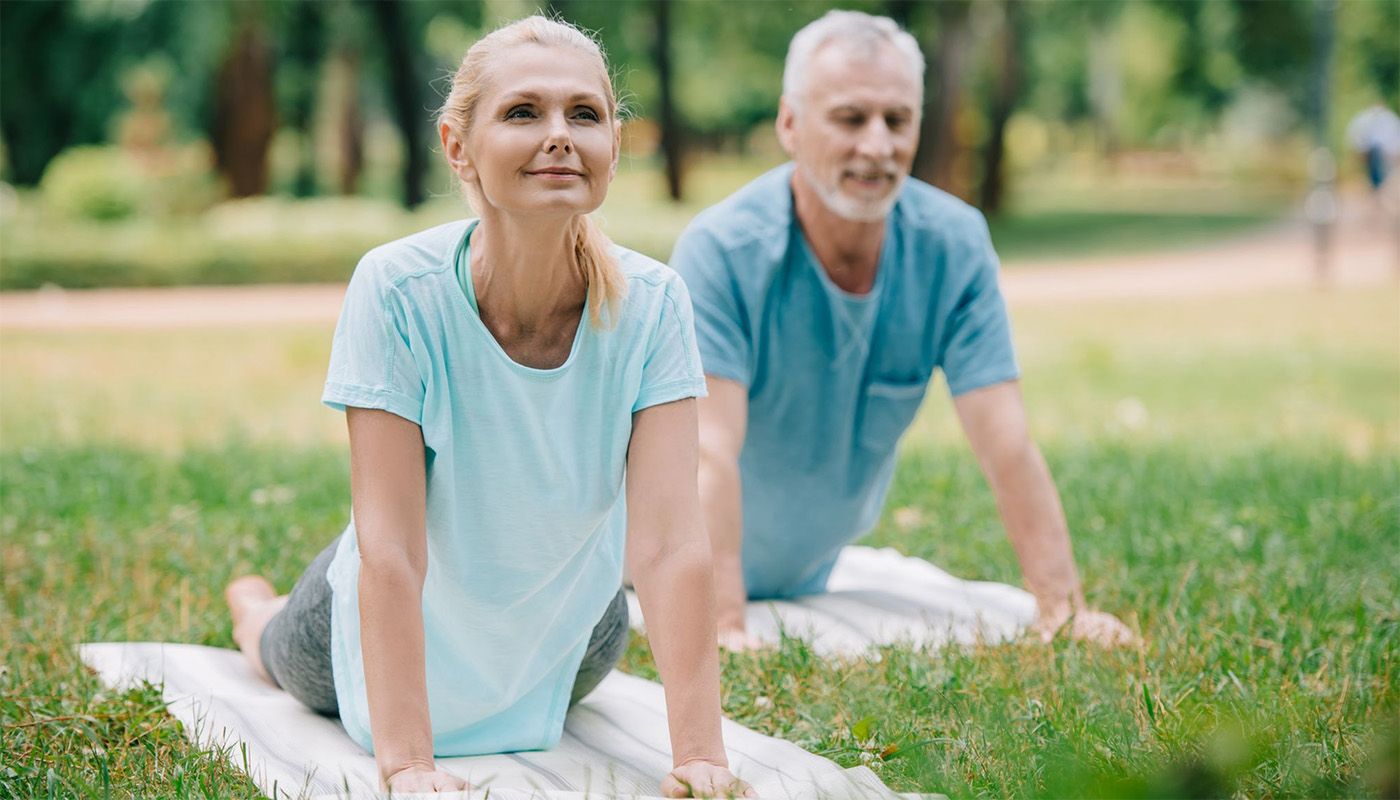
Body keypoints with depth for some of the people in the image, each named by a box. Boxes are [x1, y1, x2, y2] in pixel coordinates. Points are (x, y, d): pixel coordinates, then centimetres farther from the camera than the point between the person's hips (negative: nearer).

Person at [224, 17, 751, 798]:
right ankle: (251, 604, 63)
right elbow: (389, 549, -35)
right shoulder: (397, 292, -34)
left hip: (565, 632, 2)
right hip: (420, 623, -1)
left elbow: (670, 541, -31)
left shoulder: (652, 303, -28)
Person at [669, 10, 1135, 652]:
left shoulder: (954, 247, -18)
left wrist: (1065, 609, -27)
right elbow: (710, 455, -36)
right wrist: (724, 632, -45)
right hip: (680, 575, -3)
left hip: (810, 576, 3)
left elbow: (1006, 447, -19)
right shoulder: (721, 251, -29)